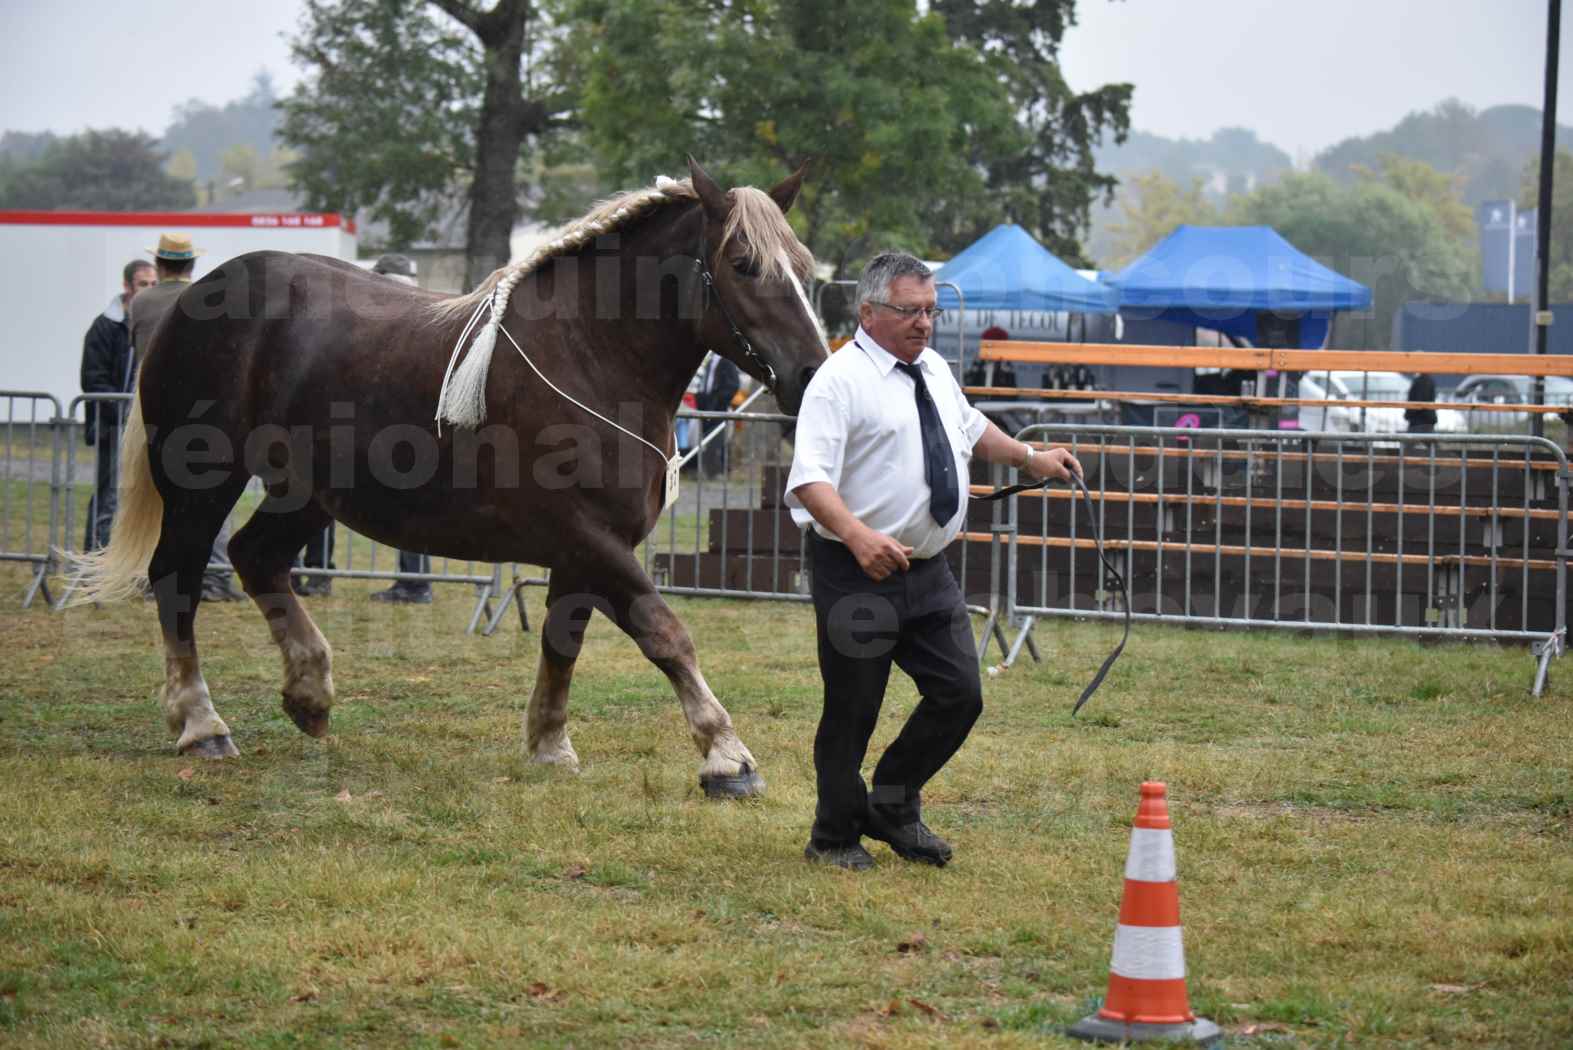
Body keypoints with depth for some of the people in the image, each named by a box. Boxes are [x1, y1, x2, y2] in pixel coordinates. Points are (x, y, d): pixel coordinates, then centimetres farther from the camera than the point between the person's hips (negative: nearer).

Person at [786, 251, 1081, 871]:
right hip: (859, 573, -7)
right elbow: (810, 478, -25)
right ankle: (835, 838, 20)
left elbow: (970, 428, 34)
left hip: (929, 572, 7)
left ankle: (893, 807, 24)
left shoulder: (934, 370, 12)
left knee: (959, 694, 4)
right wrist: (858, 535, -39)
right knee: (852, 708, 2)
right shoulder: (840, 380, -14)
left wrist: (1030, 460, 32)